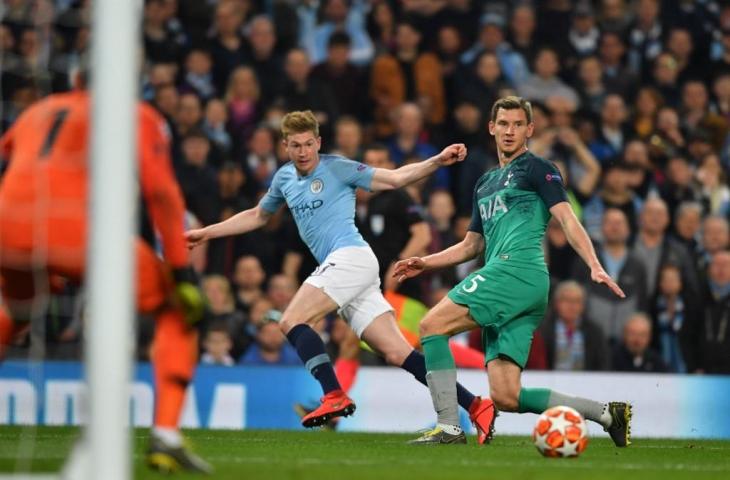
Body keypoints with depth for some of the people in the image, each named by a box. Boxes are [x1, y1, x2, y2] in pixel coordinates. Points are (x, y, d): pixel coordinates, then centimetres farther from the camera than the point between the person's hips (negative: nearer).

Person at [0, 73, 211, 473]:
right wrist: (182, 271, 0)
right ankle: (165, 437, -2)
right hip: (76, 230, -4)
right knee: (177, 311, 12)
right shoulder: (137, 117, 16)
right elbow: (160, 192, 2)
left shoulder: (37, 112, 30)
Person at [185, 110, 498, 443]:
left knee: (292, 321, -16)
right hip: (340, 266, 7)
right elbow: (257, 216, 37)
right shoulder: (284, 178, 21)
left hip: (350, 255, -7)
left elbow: (394, 178, -1)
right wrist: (207, 233, 37)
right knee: (398, 354, -4)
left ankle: (334, 396, -23)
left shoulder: (337, 169, 1)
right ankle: (475, 406, -9)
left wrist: (438, 161, -14)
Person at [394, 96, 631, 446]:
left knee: (432, 325, -14)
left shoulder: (537, 169, 5)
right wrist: (426, 263, 23)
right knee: (505, 397, -2)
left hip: (517, 269, -8)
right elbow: (471, 245, 35)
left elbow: (568, 220, -7)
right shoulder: (485, 184, 29)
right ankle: (605, 413, 4)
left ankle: (448, 427, -17)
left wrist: (594, 266, -20)